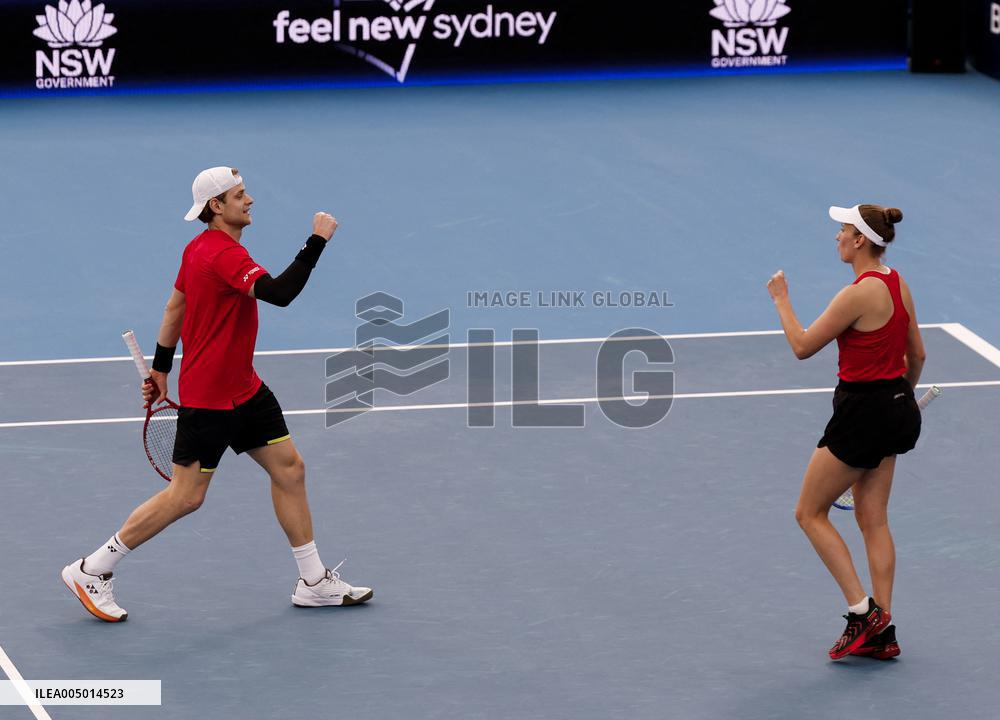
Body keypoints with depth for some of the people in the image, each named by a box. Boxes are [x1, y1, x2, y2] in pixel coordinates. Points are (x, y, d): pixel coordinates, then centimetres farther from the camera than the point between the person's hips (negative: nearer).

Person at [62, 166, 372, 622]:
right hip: (208, 398, -10)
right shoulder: (225, 255, -24)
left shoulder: (200, 248, 8)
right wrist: (317, 241, -29)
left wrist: (161, 367, 25)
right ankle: (91, 571, 8)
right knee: (186, 496, -3)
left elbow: (175, 305, 18)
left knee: (288, 467, 9)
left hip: (243, 388, 10)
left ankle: (314, 582, 16)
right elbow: (279, 293, -36)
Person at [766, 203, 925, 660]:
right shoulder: (898, 286, 5)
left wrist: (781, 299, 0)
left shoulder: (858, 295, -22)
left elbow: (802, 347, -14)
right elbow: (916, 356, 14)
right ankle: (881, 632, 13)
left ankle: (862, 611, -1)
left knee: (810, 513, 5)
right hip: (896, 408, 9)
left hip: (862, 411, -9)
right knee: (873, 519, 14)